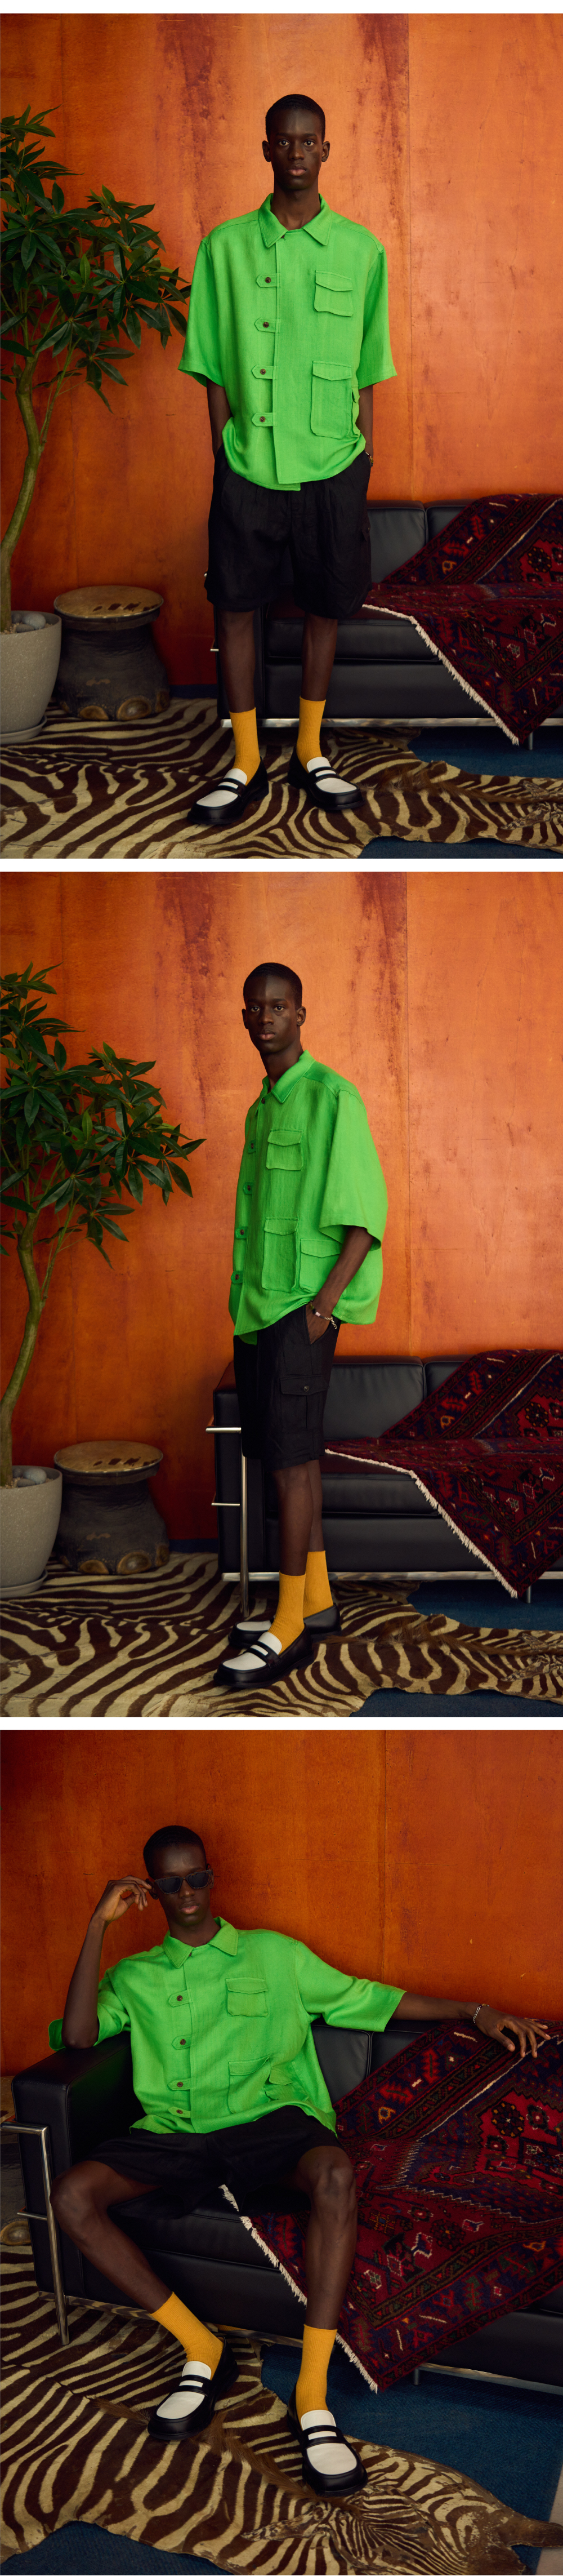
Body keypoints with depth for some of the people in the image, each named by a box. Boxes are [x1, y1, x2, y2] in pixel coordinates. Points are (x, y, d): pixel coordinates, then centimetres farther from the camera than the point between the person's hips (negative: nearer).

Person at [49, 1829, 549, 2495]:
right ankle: (201, 2352, -16)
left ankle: (313, 2399, -36)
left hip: (267, 2118, -1)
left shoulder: (273, 1955, 19)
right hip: (174, 2132, 2)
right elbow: (75, 2037, 1)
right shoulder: (134, 1976, 19)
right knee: (70, 2195, -27)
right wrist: (99, 1926, -3)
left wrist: (473, 2011, 8)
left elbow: (369, 2000, 19)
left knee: (336, 2174, -37)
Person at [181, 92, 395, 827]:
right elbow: (215, 368, 4)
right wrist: (224, 453, -1)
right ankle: (247, 765, 12)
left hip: (332, 465, 0)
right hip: (249, 463, 0)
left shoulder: (361, 249, 1)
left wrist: (364, 460, 4)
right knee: (235, 606, 2)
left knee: (324, 606, 8)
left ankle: (310, 752, 23)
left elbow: (366, 371, 5)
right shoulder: (227, 246, 1)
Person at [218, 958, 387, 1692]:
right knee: (287, 1454, 11)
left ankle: (289, 1628, -10)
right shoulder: (260, 1110, 17)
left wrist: (325, 1303, -18)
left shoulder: (333, 1098, -8)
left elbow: (367, 1216, -12)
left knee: (290, 1455, -11)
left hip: (304, 1307, -8)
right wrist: (243, 1301, 15)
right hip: (257, 1304, 8)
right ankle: (317, 1597, 20)